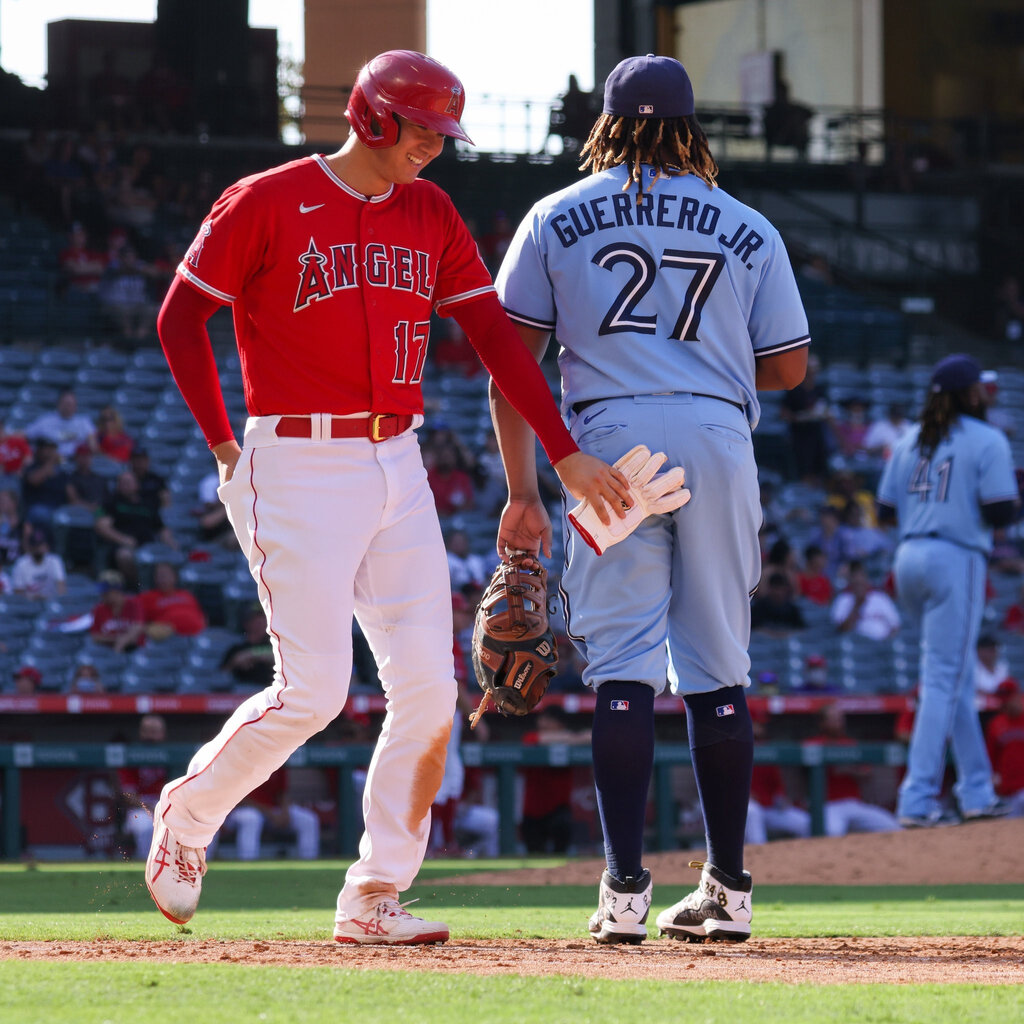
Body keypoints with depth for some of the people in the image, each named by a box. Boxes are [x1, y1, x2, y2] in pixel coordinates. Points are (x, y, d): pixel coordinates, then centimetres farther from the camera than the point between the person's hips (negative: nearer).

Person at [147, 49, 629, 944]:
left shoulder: (431, 215, 10)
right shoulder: (267, 204, -6)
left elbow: (494, 333, 8)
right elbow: (180, 319, 0)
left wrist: (564, 453, 2)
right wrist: (225, 447, -3)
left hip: (398, 468, 6)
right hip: (298, 469, -6)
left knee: (428, 688, -3)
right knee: (314, 690, -10)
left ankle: (375, 896, 4)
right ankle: (189, 812, 16)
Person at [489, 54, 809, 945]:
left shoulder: (556, 219, 9)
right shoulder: (748, 228, 11)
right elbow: (789, 366, 11)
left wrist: (522, 491, 3)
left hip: (614, 443, -1)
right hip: (720, 441, 1)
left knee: (623, 668, -2)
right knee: (718, 669, 8)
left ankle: (625, 890, -11)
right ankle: (729, 892, 10)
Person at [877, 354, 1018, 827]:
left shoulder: (909, 442, 12)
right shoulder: (987, 441, -6)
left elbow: (886, 510, 12)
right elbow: (1001, 513, -12)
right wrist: (1011, 487, 9)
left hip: (908, 558, 7)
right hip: (956, 560, -7)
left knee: (957, 678, 17)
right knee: (943, 679, -6)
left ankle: (977, 791, 19)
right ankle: (917, 800, -12)